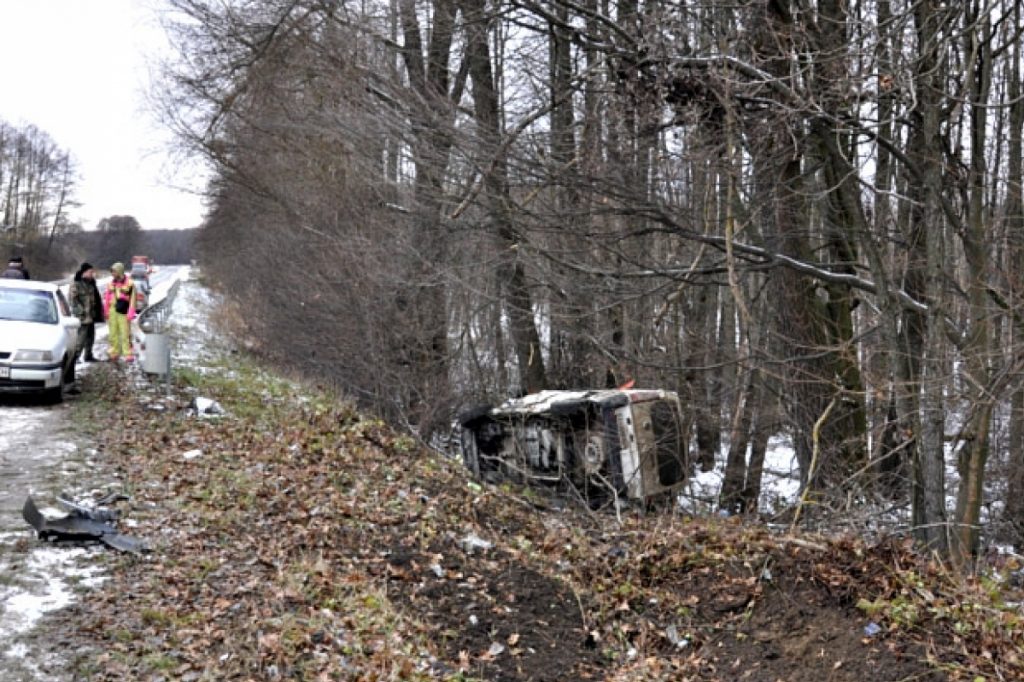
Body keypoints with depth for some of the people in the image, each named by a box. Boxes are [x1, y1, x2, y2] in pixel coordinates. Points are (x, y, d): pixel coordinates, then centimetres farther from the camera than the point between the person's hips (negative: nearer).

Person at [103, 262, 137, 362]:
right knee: (113, 333, 8)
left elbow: (132, 300, -7)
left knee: (125, 333, -5)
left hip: (123, 312, -5)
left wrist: (130, 313, -11)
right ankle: (114, 353, 16)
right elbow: (107, 298, 15)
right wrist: (106, 311, 11)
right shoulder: (111, 283, 11)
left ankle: (128, 354, 0)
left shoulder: (129, 283, -5)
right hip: (112, 311, 5)